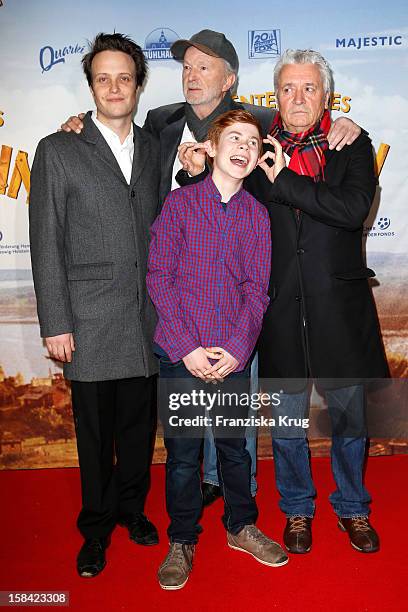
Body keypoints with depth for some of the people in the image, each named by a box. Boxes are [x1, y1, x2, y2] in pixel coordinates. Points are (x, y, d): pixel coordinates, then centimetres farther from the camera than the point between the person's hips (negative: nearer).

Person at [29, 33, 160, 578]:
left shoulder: (154, 149, 11)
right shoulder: (58, 151, -1)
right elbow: (46, 244, -4)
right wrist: (55, 323, -8)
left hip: (148, 318, 3)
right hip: (90, 323, -3)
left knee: (140, 423, 14)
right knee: (95, 431, 10)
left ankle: (132, 507, 38)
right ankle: (97, 525, 32)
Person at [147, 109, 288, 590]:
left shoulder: (256, 214, 6)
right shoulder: (179, 202, -1)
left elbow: (256, 288, 3)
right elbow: (159, 277, -5)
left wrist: (237, 348, -10)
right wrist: (185, 347, -12)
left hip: (234, 354, 2)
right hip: (181, 354, -2)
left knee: (235, 446, 15)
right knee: (182, 452, 8)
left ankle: (241, 526, 38)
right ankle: (182, 541, 29)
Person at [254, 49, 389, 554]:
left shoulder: (352, 145, 2)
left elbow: (354, 208, -15)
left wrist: (285, 180, -16)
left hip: (339, 305, 0)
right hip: (281, 306, 1)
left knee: (348, 415, 13)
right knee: (286, 420, 12)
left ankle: (352, 508, 37)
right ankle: (297, 509, 35)